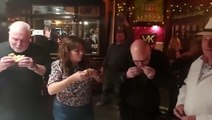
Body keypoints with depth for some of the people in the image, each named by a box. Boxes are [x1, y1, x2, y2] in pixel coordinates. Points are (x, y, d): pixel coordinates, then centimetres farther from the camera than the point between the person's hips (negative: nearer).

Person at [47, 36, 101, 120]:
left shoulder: (86, 63, -8)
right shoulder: (58, 65, -14)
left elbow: (100, 80, 1)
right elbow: (51, 90, -24)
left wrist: (95, 74, -22)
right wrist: (73, 78, -35)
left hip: (86, 108, 3)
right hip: (64, 110, -2)